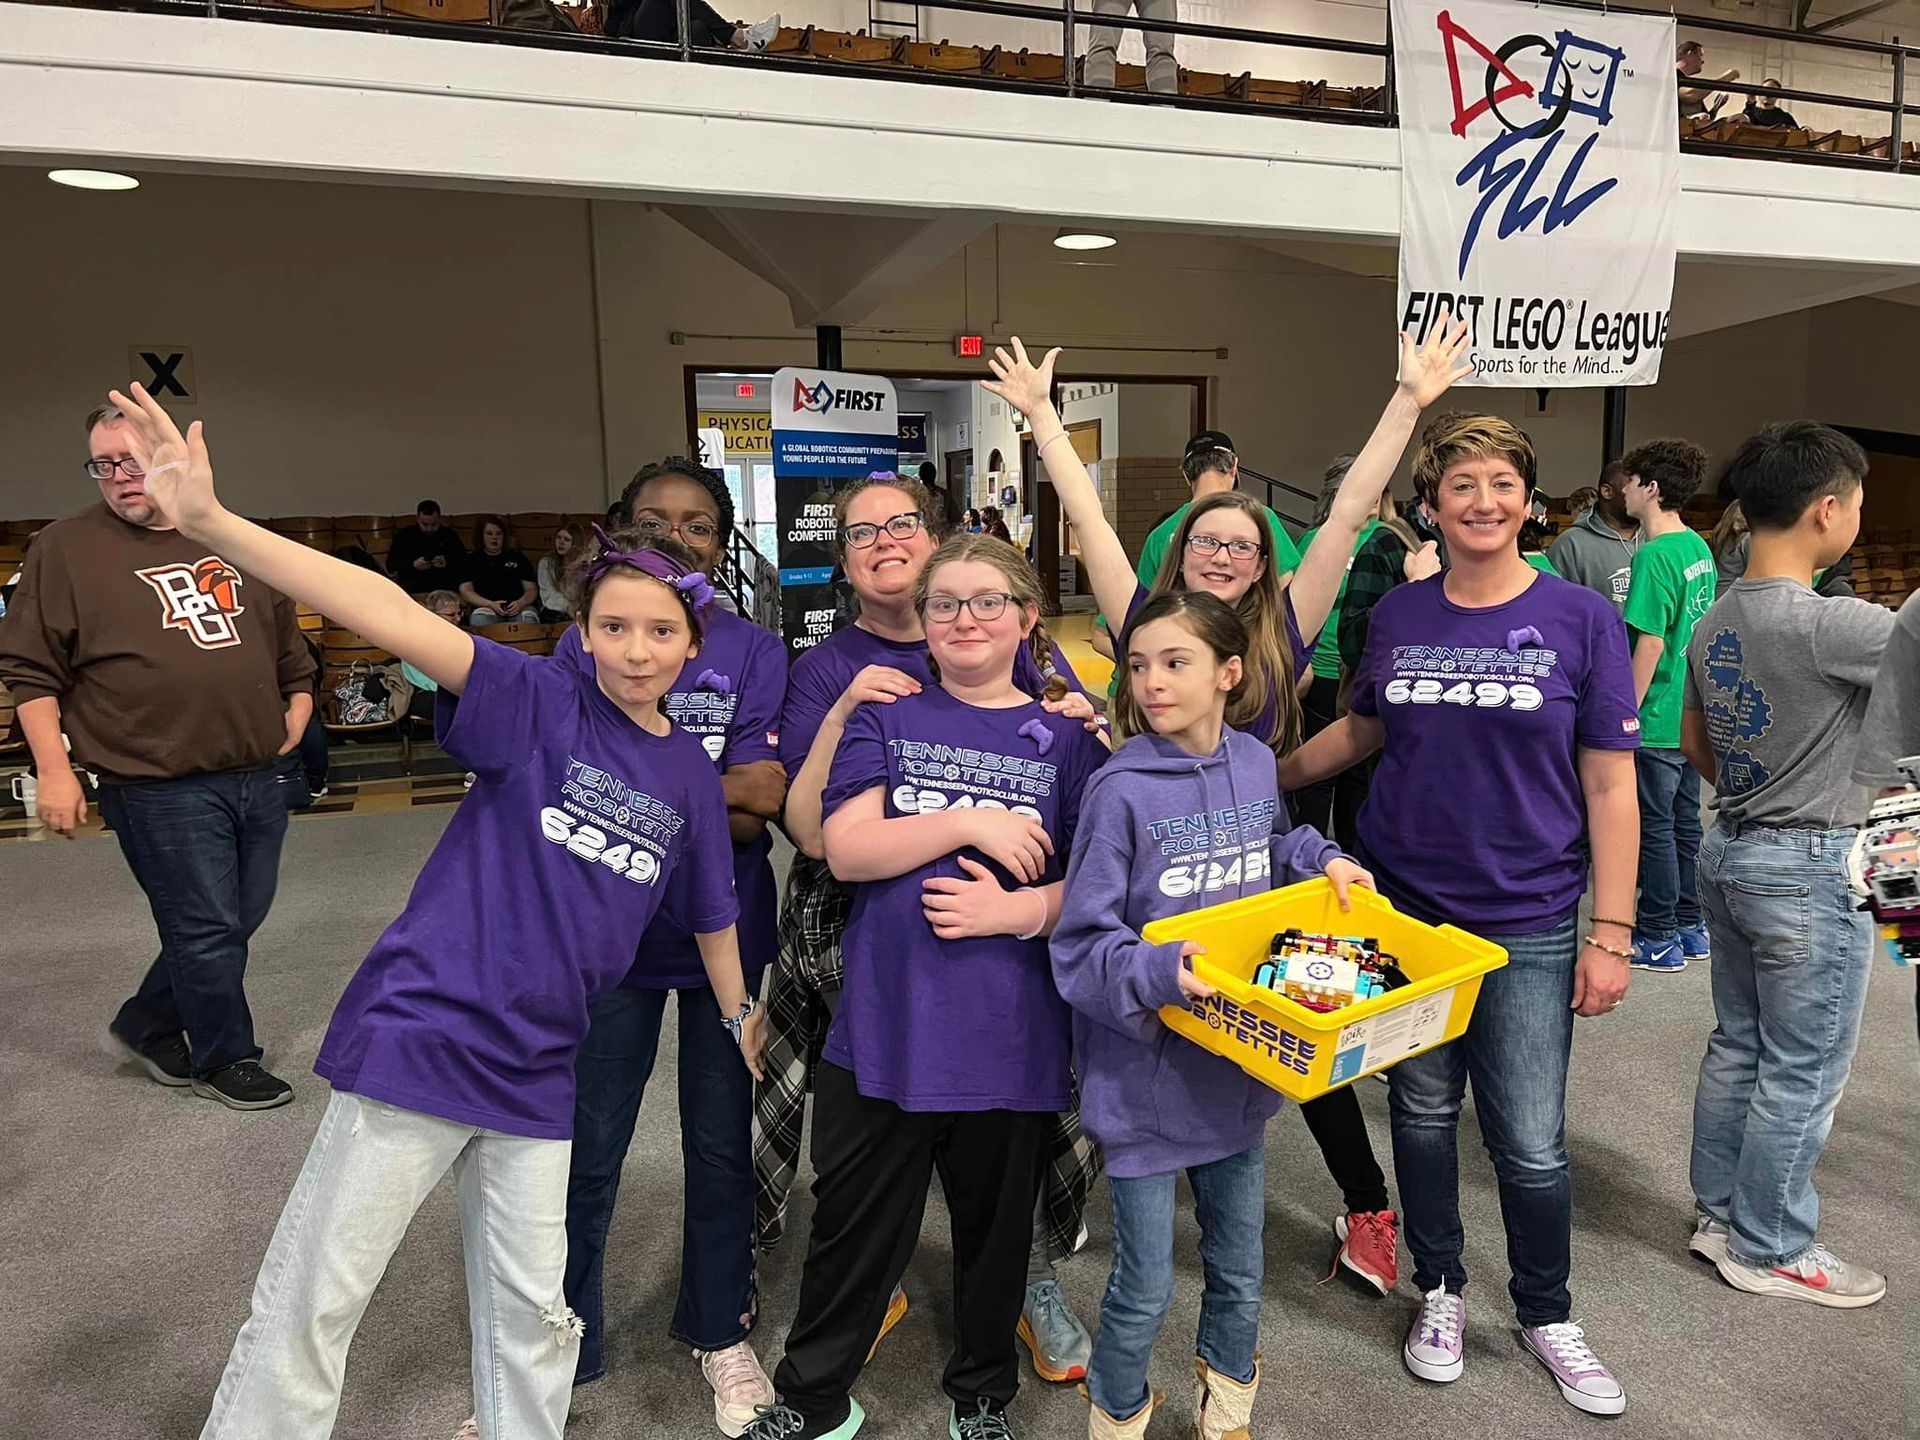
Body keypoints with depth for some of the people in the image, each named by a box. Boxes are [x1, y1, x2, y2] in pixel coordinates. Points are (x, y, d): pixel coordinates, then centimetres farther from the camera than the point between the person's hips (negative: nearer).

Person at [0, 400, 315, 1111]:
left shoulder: (233, 542, 11)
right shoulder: (67, 547, -3)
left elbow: (288, 642, 22)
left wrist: (296, 711, 10)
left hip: (257, 777, 6)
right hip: (161, 787, -6)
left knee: (240, 918, 16)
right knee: (206, 931, 3)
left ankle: (147, 1026, 37)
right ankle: (226, 1062, 23)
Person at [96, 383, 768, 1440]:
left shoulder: (690, 776, 4)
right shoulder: (539, 702, -9)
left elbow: (710, 913, 16)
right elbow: (393, 617, -23)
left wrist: (740, 1017, 26)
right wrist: (208, 522, -33)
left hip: (535, 1067, 4)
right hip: (423, 1028, -4)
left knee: (531, 1315, 15)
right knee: (307, 1307, 6)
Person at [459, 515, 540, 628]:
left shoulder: (517, 558, 21)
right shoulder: (471, 561, 19)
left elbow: (532, 589, 13)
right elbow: (465, 591, 7)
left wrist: (521, 603, -11)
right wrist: (491, 604, -12)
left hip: (519, 608, 0)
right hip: (486, 607, 0)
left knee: (528, 619, -36)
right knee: (479, 620, -36)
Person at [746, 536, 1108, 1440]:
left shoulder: (1064, 737, 2)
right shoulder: (886, 718, 3)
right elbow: (845, 848, -9)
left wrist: (1021, 910, -18)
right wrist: (973, 823, -17)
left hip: (1007, 1036, 0)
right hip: (886, 1026, 0)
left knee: (994, 1227, 17)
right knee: (853, 1228, 12)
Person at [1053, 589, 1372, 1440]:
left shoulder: (1255, 764, -2)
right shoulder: (1120, 789, -19)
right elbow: (1081, 947, -16)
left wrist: (1322, 860, 2)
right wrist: (1157, 972, -32)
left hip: (1238, 1066, 5)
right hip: (1145, 1077, -5)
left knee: (1239, 1273, 22)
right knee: (1144, 1292, 9)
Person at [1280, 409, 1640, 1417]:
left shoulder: (1580, 619, -6)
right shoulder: (1398, 615, 2)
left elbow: (1609, 787, -4)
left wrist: (1610, 933, -6)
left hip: (1528, 925, -2)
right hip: (1403, 909, 2)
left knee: (1530, 1144, 5)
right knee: (1423, 1112, 15)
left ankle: (1546, 1314, 33)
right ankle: (1439, 1289, 38)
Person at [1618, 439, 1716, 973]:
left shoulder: (1654, 556, -19)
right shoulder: (1699, 547, 9)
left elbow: (1650, 644, -20)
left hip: (1657, 722, -9)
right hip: (1692, 716, 9)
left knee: (1654, 830, 1)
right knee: (1685, 824, 17)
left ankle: (1659, 940, 11)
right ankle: (1689, 927, 28)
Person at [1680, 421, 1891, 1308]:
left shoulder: (1713, 623, 5)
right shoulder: (1824, 624, -23)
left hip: (1730, 852, 8)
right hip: (1811, 869, -8)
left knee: (1737, 1047, 19)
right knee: (1802, 1075, 7)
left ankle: (1721, 1214, 32)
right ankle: (1769, 1251, 21)